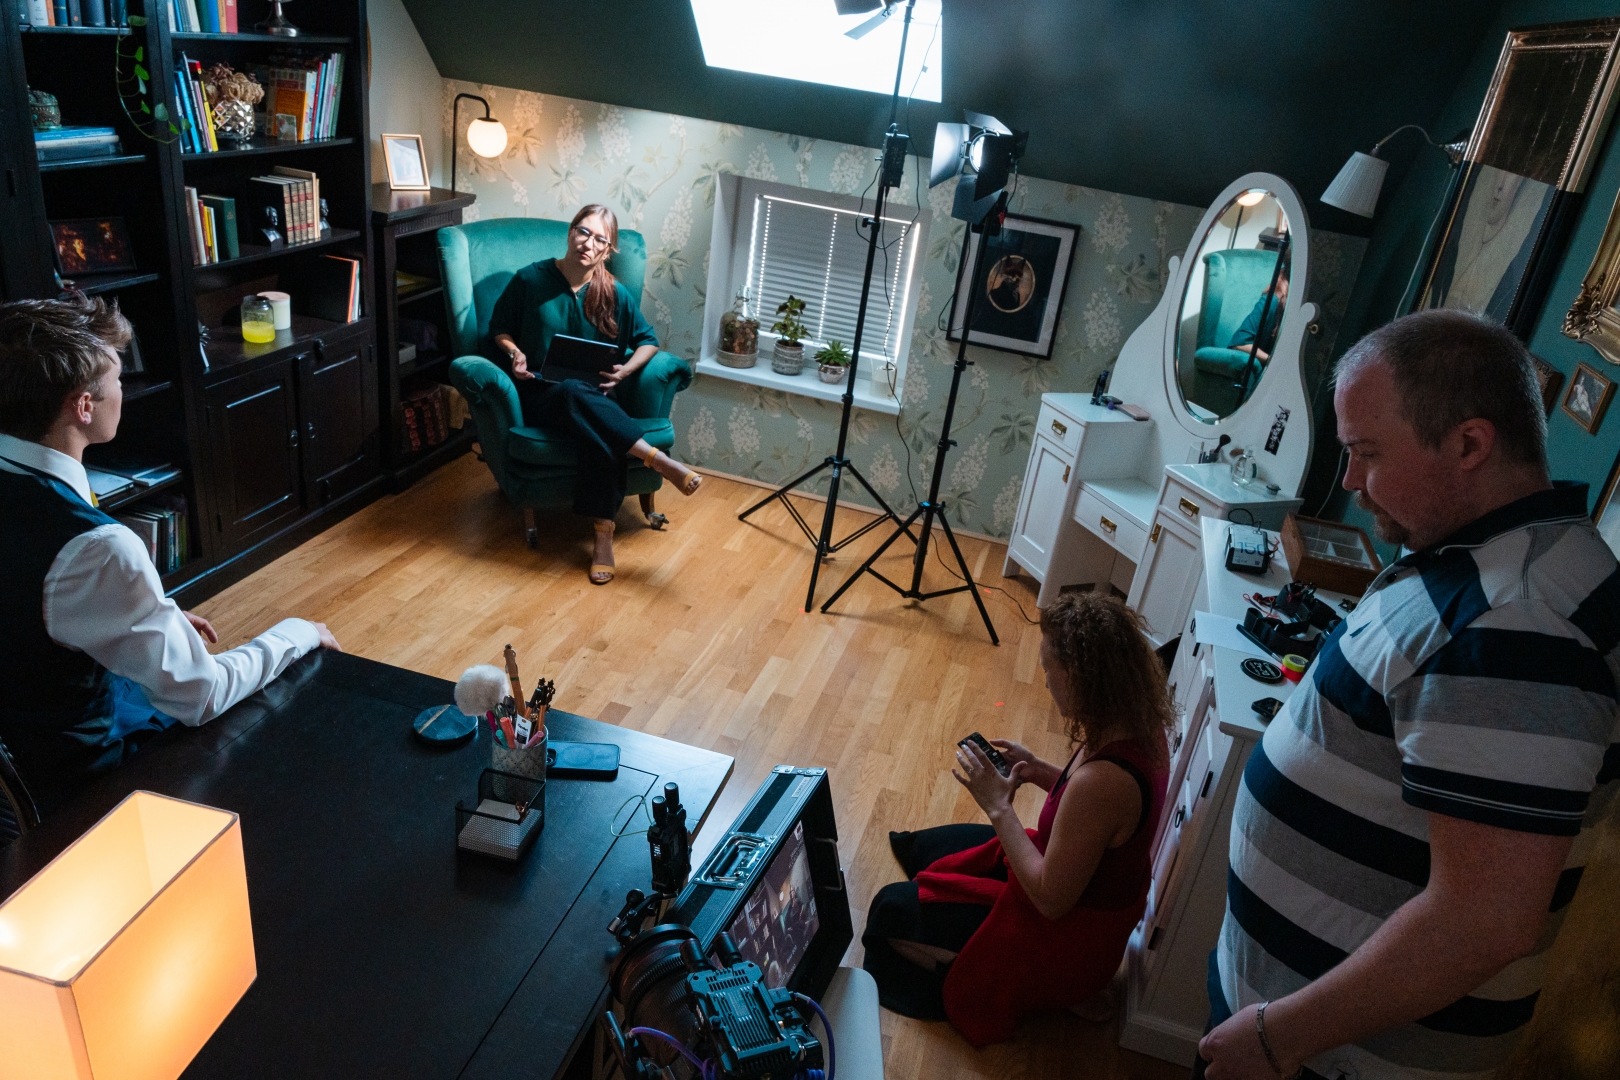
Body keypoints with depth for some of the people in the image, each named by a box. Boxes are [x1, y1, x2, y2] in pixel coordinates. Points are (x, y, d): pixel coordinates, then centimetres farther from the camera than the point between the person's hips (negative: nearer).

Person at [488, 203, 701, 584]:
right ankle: (658, 460, -40)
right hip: (539, 395, -1)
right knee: (574, 394, -39)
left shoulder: (614, 293, 2)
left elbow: (648, 341, 11)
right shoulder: (530, 280, -1)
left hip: (594, 397, 1)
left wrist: (626, 369, -8)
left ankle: (604, 533, -31)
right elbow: (499, 327, 12)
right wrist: (514, 352, -8)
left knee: (600, 434, -36)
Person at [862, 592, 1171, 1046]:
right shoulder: (1140, 729, -12)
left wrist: (998, 806, -23)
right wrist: (1039, 772, -4)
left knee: (892, 908, 4)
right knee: (927, 845, 23)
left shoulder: (1103, 779, -40)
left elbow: (1051, 898, -29)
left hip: (1067, 942, -9)